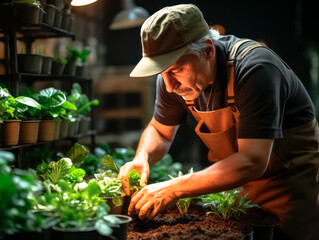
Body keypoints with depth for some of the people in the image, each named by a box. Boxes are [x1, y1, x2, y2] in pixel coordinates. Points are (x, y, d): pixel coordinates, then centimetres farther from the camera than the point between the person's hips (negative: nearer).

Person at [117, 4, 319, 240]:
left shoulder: (254, 70, -32)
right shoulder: (174, 78, -12)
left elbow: (252, 162, -37)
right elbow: (160, 131, 4)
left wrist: (174, 189, -39)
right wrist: (142, 157, -19)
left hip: (292, 182, -5)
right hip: (237, 181, 5)